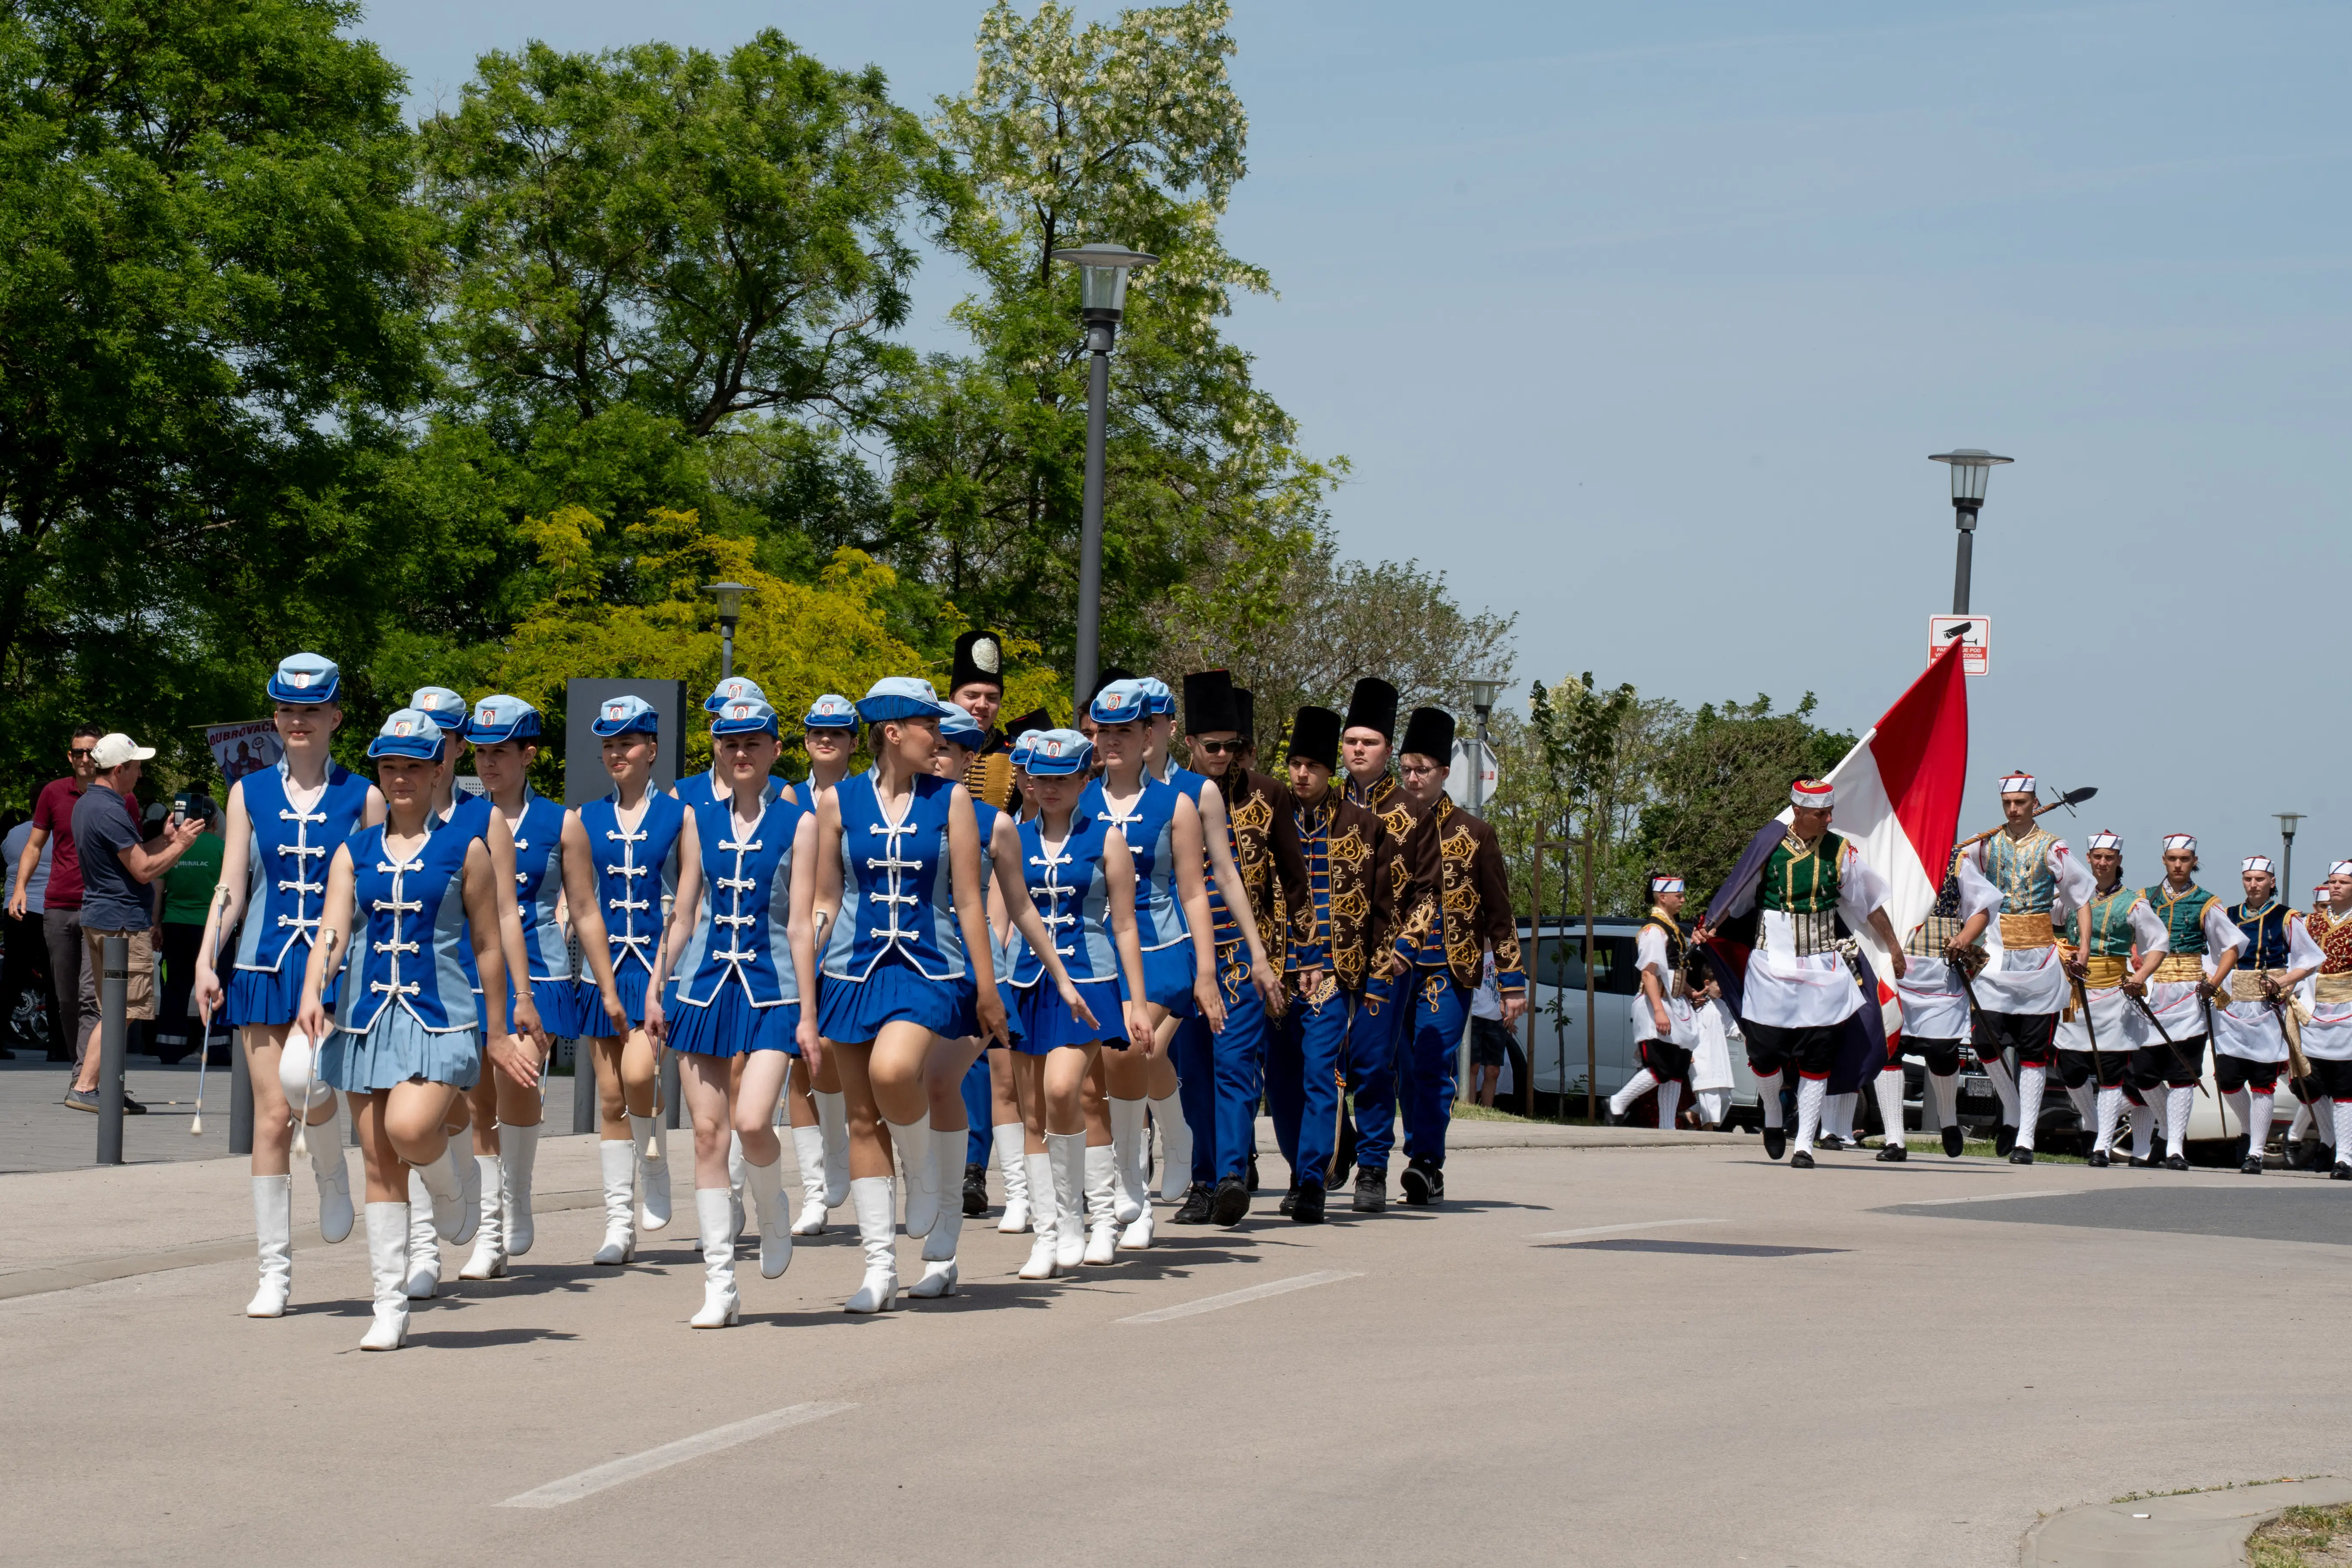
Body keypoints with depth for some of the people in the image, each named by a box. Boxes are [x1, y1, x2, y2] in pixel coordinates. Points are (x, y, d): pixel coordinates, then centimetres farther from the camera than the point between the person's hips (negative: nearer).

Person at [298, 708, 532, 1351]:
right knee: (380, 1165, 4)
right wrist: (312, 994, -22)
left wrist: (496, 1032, 9)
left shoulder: (465, 848, 2)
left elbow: (488, 946, 7)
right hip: (367, 1015, 3)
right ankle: (390, 1307, 10)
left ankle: (451, 1194, 9)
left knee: (411, 1127, -26)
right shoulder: (354, 852, 9)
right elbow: (332, 930, -4)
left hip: (441, 1014, -3)